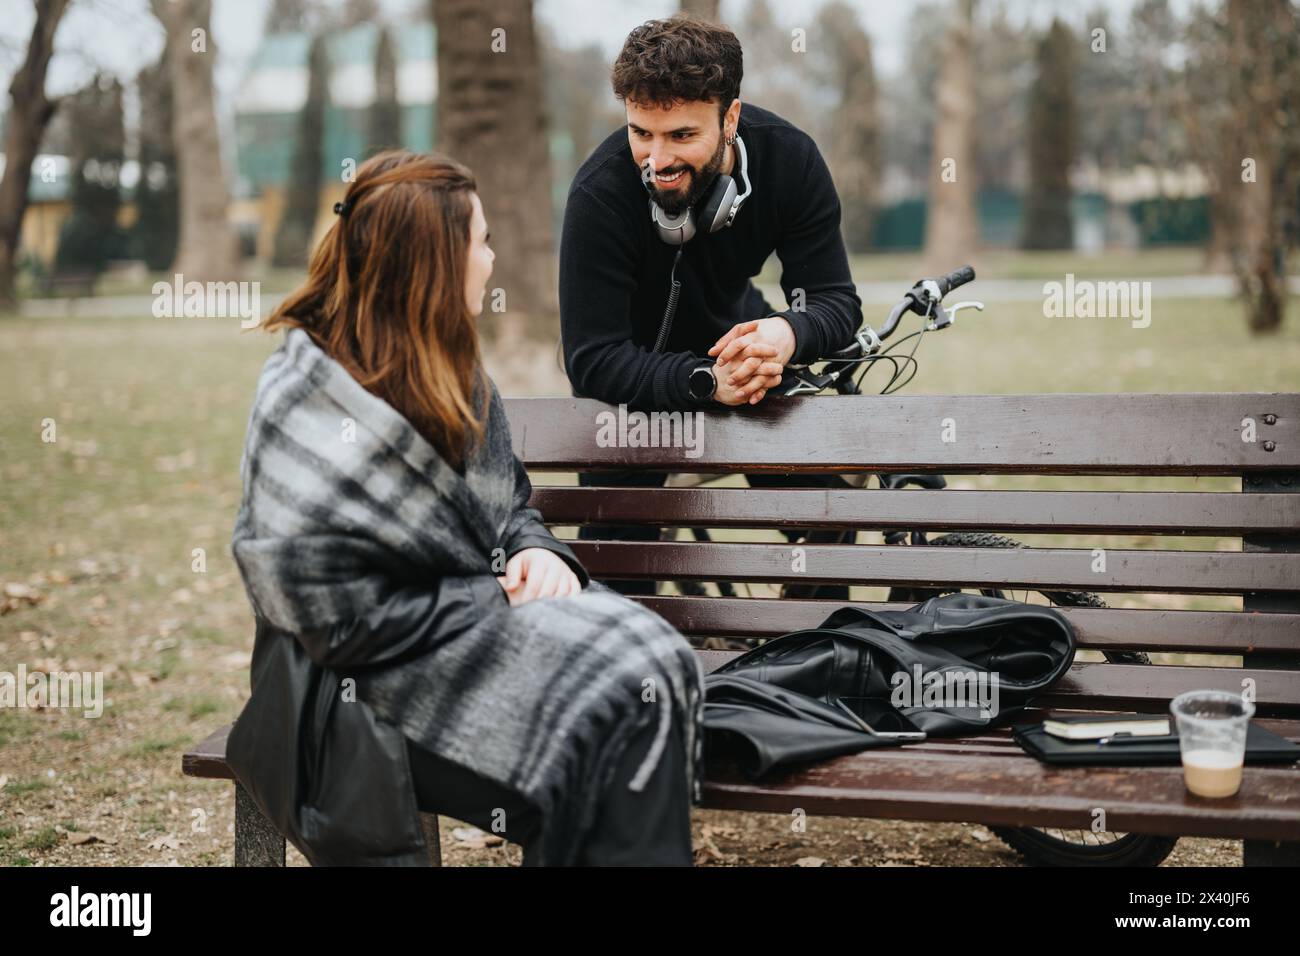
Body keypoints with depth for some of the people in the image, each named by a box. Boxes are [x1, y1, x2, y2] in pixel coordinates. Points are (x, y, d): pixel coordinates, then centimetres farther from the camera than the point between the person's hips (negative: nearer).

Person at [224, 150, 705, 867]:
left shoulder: (452, 370, 10)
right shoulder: (309, 410, -15)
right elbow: (339, 618, -18)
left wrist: (535, 552, -3)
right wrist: (501, 601, -14)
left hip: (484, 610, 7)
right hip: (389, 668, -7)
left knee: (657, 665, -20)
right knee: (614, 701, -27)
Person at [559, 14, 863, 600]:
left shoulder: (788, 158, -24)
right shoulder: (600, 194, -33)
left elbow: (837, 302, -20)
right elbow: (593, 362, -34)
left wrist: (788, 334, -44)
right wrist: (708, 381, -50)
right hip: (636, 371, -2)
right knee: (616, 552, -6)